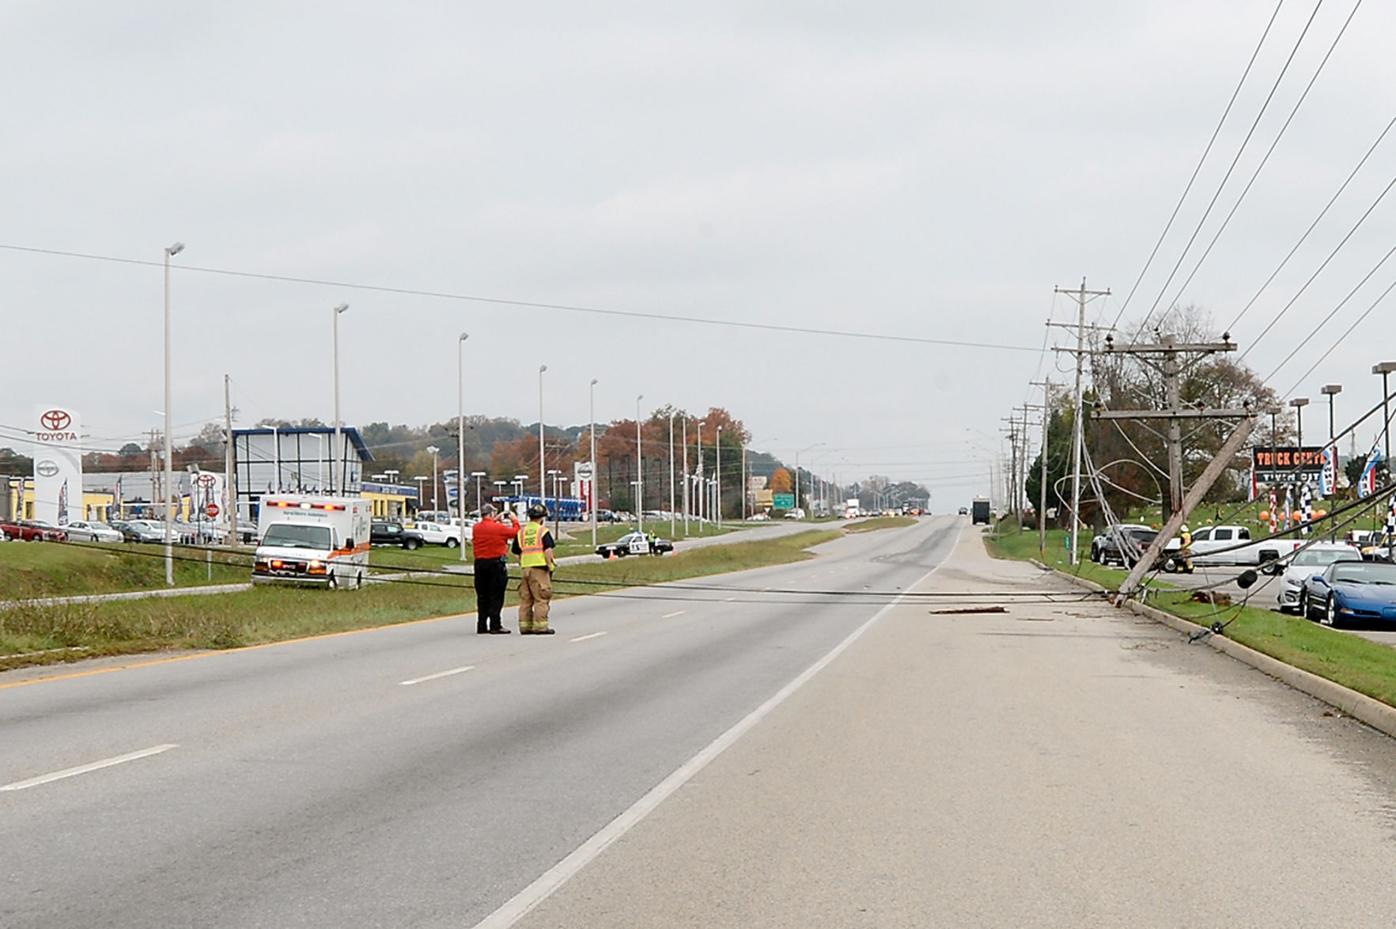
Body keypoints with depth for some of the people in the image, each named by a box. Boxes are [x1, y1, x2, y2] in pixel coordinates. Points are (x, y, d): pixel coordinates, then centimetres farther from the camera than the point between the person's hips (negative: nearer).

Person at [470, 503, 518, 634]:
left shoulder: (476, 528, 3)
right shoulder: (499, 528, -12)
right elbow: (515, 532, 2)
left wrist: (495, 520, 24)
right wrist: (514, 520, 19)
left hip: (480, 563, 5)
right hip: (496, 563, -5)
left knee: (482, 596, 11)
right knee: (496, 596, -1)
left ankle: (482, 626, 13)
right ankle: (495, 626, -4)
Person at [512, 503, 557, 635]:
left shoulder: (521, 532, 12)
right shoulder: (543, 531, -5)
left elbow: (517, 552, 13)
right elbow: (548, 550, -12)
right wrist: (550, 564, -7)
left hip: (525, 568, 6)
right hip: (540, 567, -6)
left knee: (525, 599, 10)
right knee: (541, 599, -3)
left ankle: (525, 625, 12)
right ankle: (540, 626, -5)